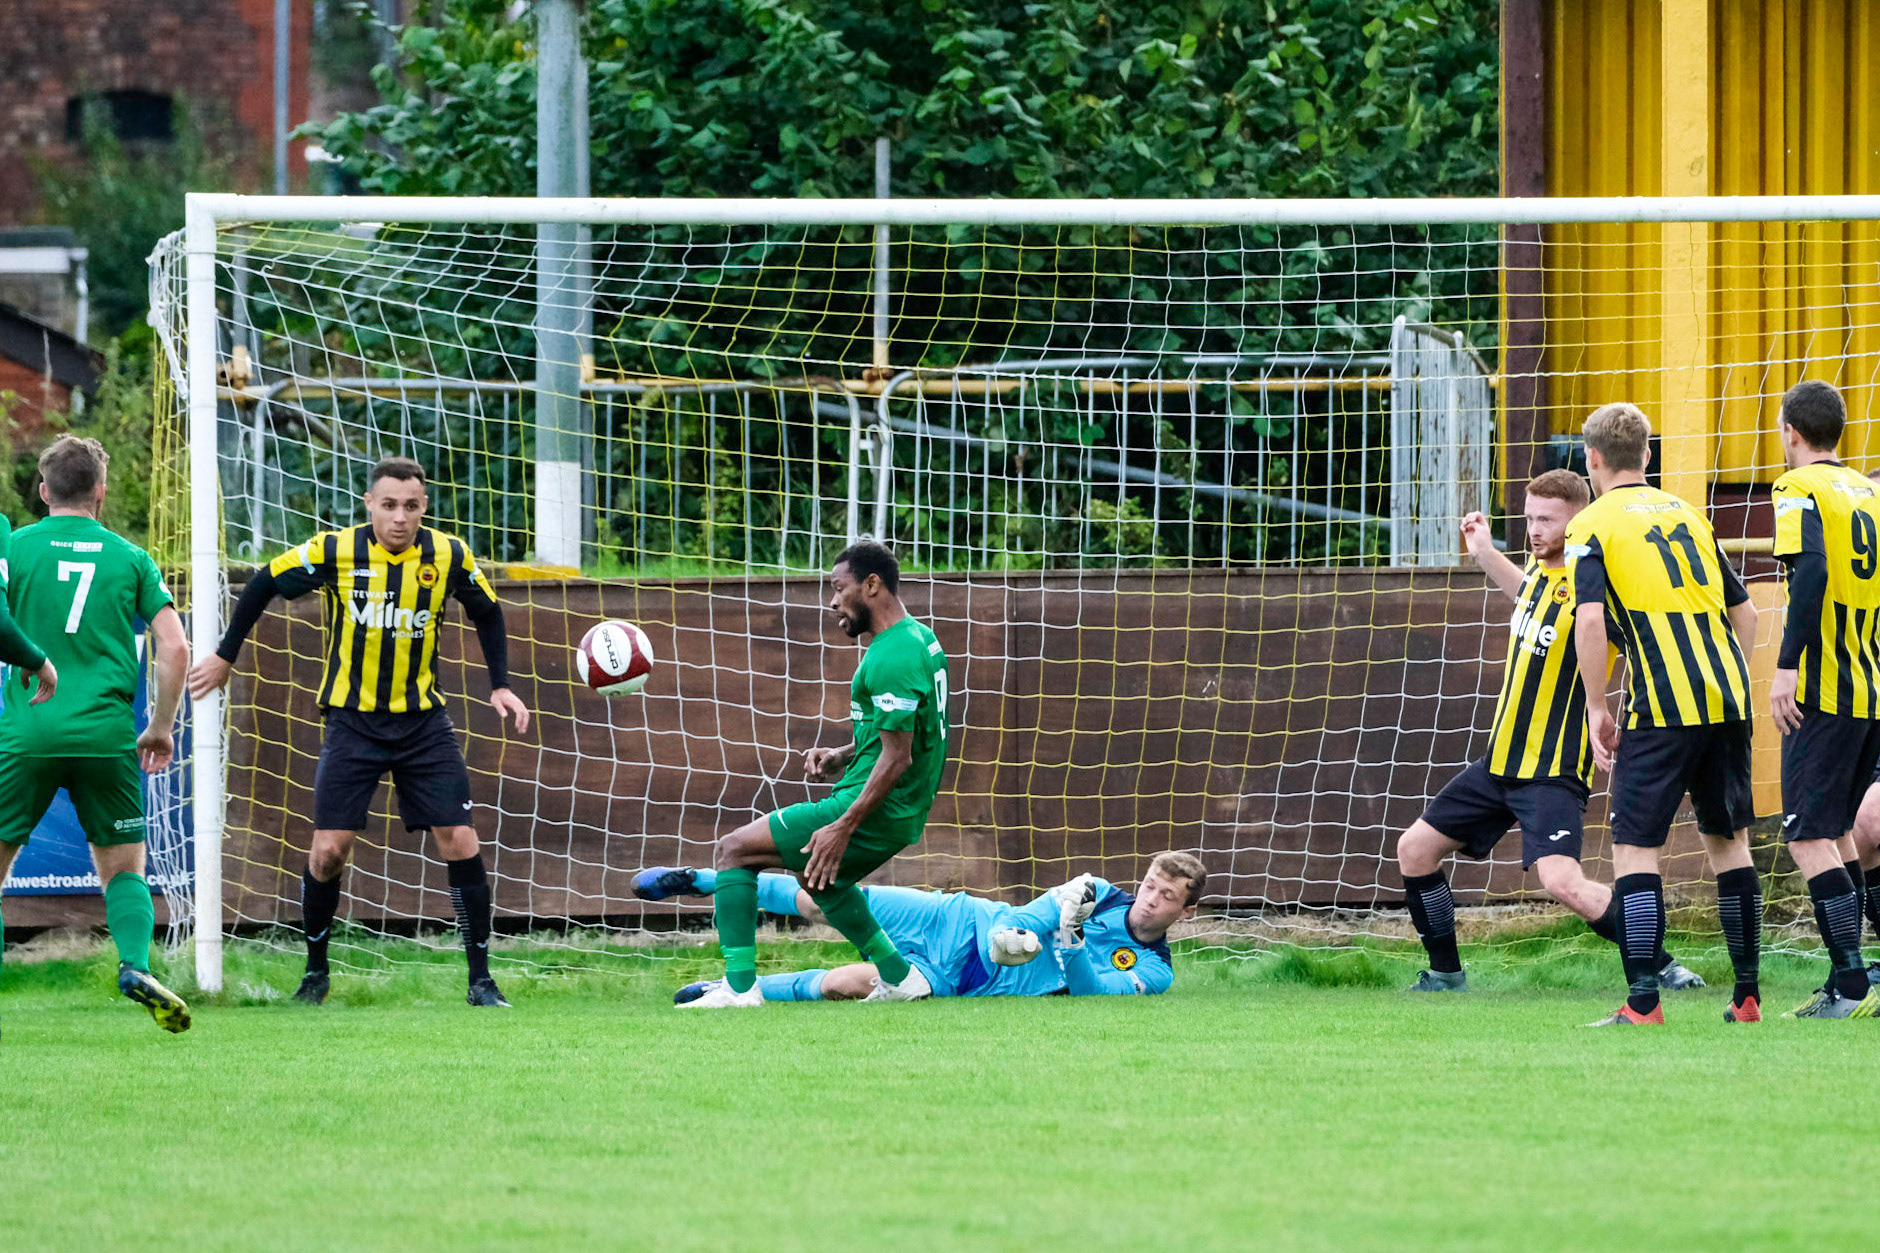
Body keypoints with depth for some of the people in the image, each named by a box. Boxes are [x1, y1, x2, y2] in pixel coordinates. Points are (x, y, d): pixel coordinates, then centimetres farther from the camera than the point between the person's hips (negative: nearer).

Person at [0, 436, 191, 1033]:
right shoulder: (129, 558, 7)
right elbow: (175, 649, 3)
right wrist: (161, 727, 14)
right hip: (106, 734, 1)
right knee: (122, 866, 11)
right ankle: (134, 963, -14)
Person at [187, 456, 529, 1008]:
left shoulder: (450, 557, -7)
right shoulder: (334, 551, -12)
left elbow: (487, 612, 13)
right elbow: (263, 585, 3)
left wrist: (501, 686, 6)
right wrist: (225, 657, 8)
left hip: (423, 720, 1)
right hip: (351, 718, -1)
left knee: (460, 842, -7)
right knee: (329, 850, -7)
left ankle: (480, 979, 3)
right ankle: (316, 972, 15)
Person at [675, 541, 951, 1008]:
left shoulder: (891, 658, -20)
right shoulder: (918, 639, 12)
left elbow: (897, 757, -24)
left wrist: (844, 827, -25)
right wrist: (841, 756, 10)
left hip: (875, 811, -10)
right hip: (902, 813, 10)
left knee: (733, 851, -5)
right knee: (819, 872, 37)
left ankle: (741, 985, -9)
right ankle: (899, 977, 31)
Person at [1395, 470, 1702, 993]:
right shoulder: (1540, 570, 7)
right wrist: (1484, 552, 30)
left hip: (1553, 772, -9)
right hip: (1500, 762, 9)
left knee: (1562, 881, -26)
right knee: (1415, 849, 11)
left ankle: (1665, 970, -11)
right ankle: (1446, 977, 26)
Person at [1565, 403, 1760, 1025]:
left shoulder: (1593, 525, 1)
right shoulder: (1687, 513, 19)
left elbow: (1589, 620, -13)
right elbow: (1744, 612, 20)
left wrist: (1596, 708, -6)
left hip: (1661, 706, -6)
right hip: (1728, 697, 6)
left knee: (1634, 846, -2)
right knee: (1728, 840, 17)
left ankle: (1643, 1003, -12)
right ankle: (1747, 994, 17)